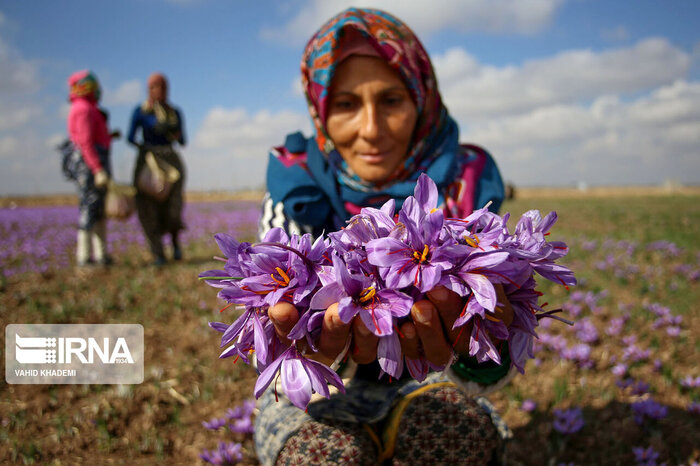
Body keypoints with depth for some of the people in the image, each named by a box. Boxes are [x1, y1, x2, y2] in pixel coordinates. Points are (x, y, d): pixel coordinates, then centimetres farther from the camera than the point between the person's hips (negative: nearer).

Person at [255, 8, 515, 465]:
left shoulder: (463, 182, -14)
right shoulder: (297, 187, -17)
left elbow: (493, 373, -20)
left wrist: (476, 347, -45)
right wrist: (318, 354, -47)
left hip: (421, 383, 2)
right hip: (322, 396, -1)